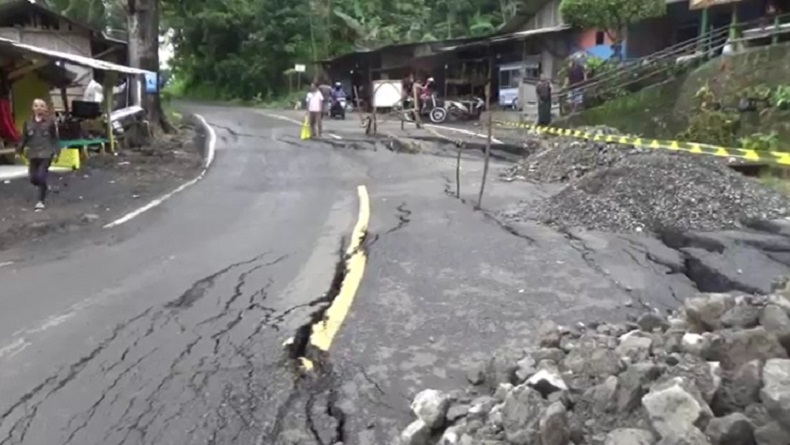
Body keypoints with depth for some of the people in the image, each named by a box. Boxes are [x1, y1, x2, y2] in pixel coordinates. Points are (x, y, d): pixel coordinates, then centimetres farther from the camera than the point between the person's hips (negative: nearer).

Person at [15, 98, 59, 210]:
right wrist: (19, 151, 4)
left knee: (41, 177, -12)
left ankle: (41, 201, 1)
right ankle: (44, 187, 40)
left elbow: (55, 138, 1)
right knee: (33, 178, 6)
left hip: (46, 154, -4)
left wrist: (56, 151, -6)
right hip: (33, 154, 4)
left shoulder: (50, 121, -3)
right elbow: (24, 138, 9)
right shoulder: (28, 122, 5)